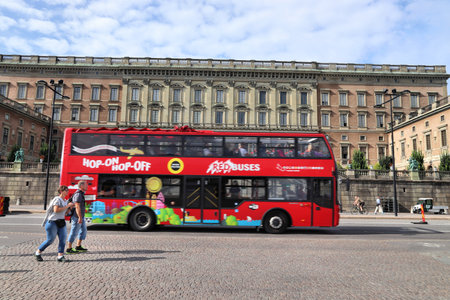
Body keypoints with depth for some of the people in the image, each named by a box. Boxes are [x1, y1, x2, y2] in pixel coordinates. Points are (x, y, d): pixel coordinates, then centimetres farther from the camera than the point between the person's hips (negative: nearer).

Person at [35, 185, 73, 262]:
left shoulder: (65, 201, 15)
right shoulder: (57, 199, -11)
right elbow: (56, 210, -23)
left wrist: (70, 207, 7)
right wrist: (67, 206, -19)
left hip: (61, 222, 8)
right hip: (53, 222, -8)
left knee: (63, 238, -6)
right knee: (50, 240, -1)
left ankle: (60, 256, -7)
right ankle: (38, 253, 21)